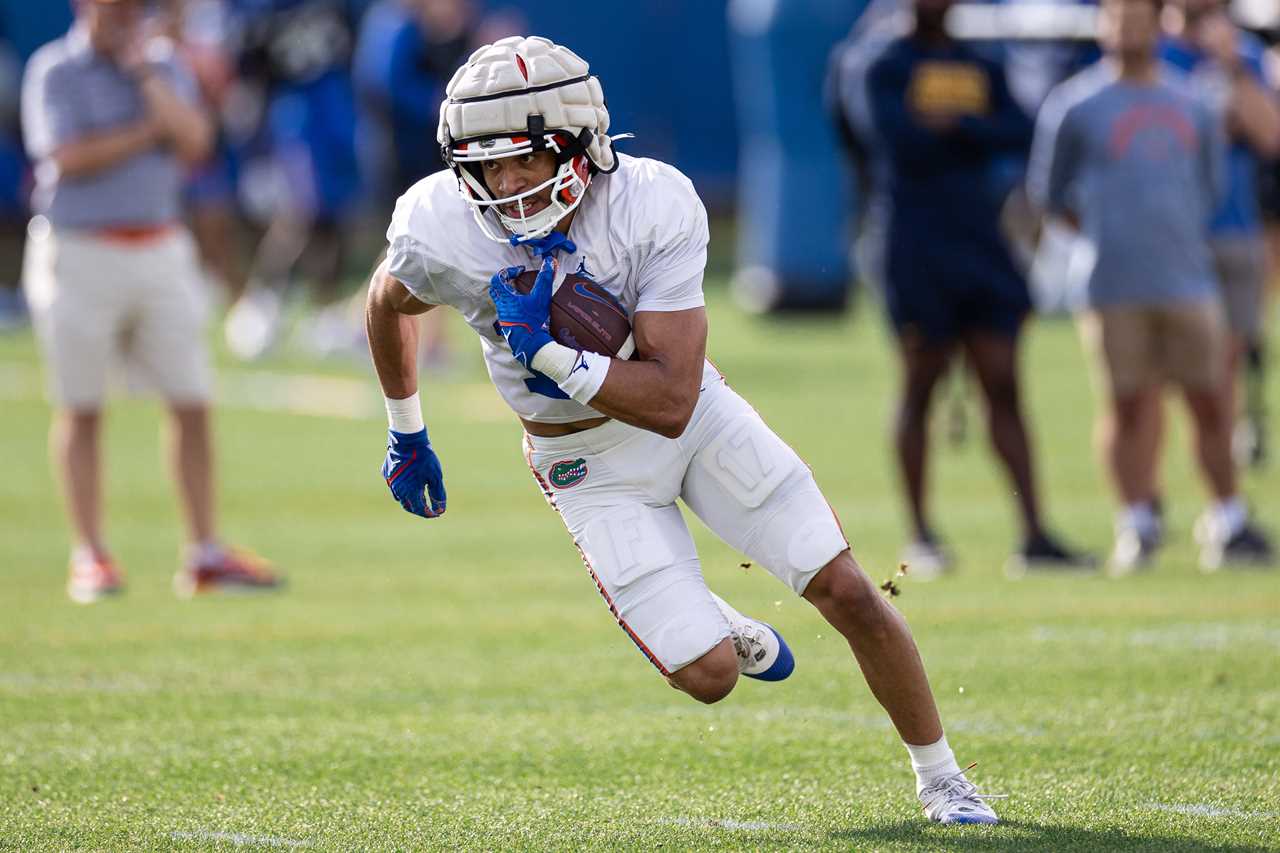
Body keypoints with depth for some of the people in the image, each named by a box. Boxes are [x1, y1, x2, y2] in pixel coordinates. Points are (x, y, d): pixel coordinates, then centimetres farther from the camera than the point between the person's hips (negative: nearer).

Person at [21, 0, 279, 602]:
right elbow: (70, 158, -15)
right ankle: (90, 557, 7)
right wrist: (150, 132, -8)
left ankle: (205, 555, 3)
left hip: (161, 253, 4)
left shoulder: (163, 66, 10)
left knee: (192, 403, -1)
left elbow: (193, 142, -5)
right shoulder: (53, 71, -3)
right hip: (80, 253, -4)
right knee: (81, 410, 1)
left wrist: (143, 73, -8)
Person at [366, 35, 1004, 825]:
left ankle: (940, 776, 18)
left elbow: (671, 401, -30)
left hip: (691, 417, 0)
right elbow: (389, 303, 3)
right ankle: (727, 632, 29)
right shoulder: (439, 232, -24)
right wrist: (406, 433, 12)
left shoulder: (654, 206, -28)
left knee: (848, 592, -4)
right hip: (590, 465, 0)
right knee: (708, 675, -10)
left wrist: (547, 350, -39)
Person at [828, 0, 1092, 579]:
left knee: (1003, 386, 0)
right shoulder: (876, 63, -1)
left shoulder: (980, 68, 15)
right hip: (913, 244, -5)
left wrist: (959, 125, -14)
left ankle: (1034, 537, -4)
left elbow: (1022, 135, 2)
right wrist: (981, 135, -3)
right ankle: (921, 537, 7)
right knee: (920, 385, -1)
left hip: (979, 242, 5)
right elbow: (897, 139, -15)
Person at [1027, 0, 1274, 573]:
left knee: (1208, 400, 3)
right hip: (1113, 284, -3)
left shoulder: (1191, 103, 12)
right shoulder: (1076, 106, 2)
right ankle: (1137, 521, 7)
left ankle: (1228, 520, 13)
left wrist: (1181, 234, 14)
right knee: (1128, 403, -2)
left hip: (1186, 276, 3)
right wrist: (1101, 235, 7)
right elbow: (1048, 193, 9)